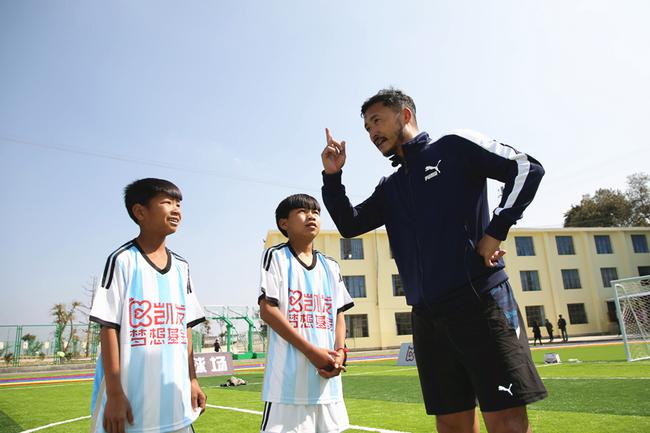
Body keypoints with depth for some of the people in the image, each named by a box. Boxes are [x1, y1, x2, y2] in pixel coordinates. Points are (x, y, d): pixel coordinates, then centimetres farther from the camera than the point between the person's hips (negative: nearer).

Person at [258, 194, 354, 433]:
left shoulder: (331, 267, 15)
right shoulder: (276, 256, -1)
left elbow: (338, 315, 15)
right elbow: (267, 310, -10)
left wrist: (340, 352, -5)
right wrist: (311, 351, -15)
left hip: (327, 378, 6)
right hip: (289, 377, -5)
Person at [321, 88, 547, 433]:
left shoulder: (454, 146, 4)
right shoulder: (389, 188, 21)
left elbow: (527, 169, -1)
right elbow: (350, 225, 16)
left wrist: (495, 231, -9)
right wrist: (332, 176, 5)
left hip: (480, 301, -5)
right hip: (427, 317, 6)